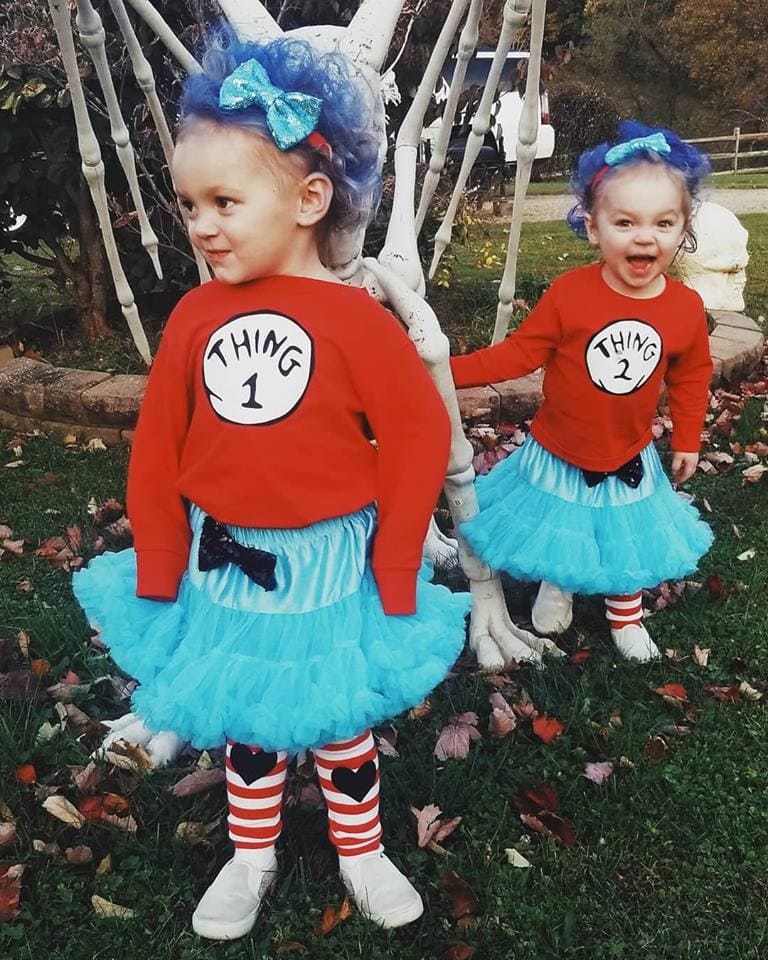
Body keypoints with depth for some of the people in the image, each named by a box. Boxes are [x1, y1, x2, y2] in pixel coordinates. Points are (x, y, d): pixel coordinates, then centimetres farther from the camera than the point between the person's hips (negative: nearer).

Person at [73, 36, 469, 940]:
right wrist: (159, 571, 1)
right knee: (243, 725, 21)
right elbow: (157, 450, 0)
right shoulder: (194, 316, -6)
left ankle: (360, 850, 43)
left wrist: (393, 570, -10)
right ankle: (251, 855, 45)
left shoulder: (357, 320, -16)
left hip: (325, 568, -3)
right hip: (221, 566, 3)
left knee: (340, 723, 18)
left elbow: (419, 441, -12)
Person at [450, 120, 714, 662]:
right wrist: (448, 370, -20)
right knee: (558, 536, 20)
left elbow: (691, 377, 2)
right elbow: (518, 353, -14)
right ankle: (555, 590, 53)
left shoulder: (687, 308, -12)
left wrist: (687, 441, 8)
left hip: (630, 462, 2)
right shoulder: (569, 294, -21)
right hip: (559, 457, -2)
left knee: (626, 544, 21)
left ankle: (626, 617, 49)